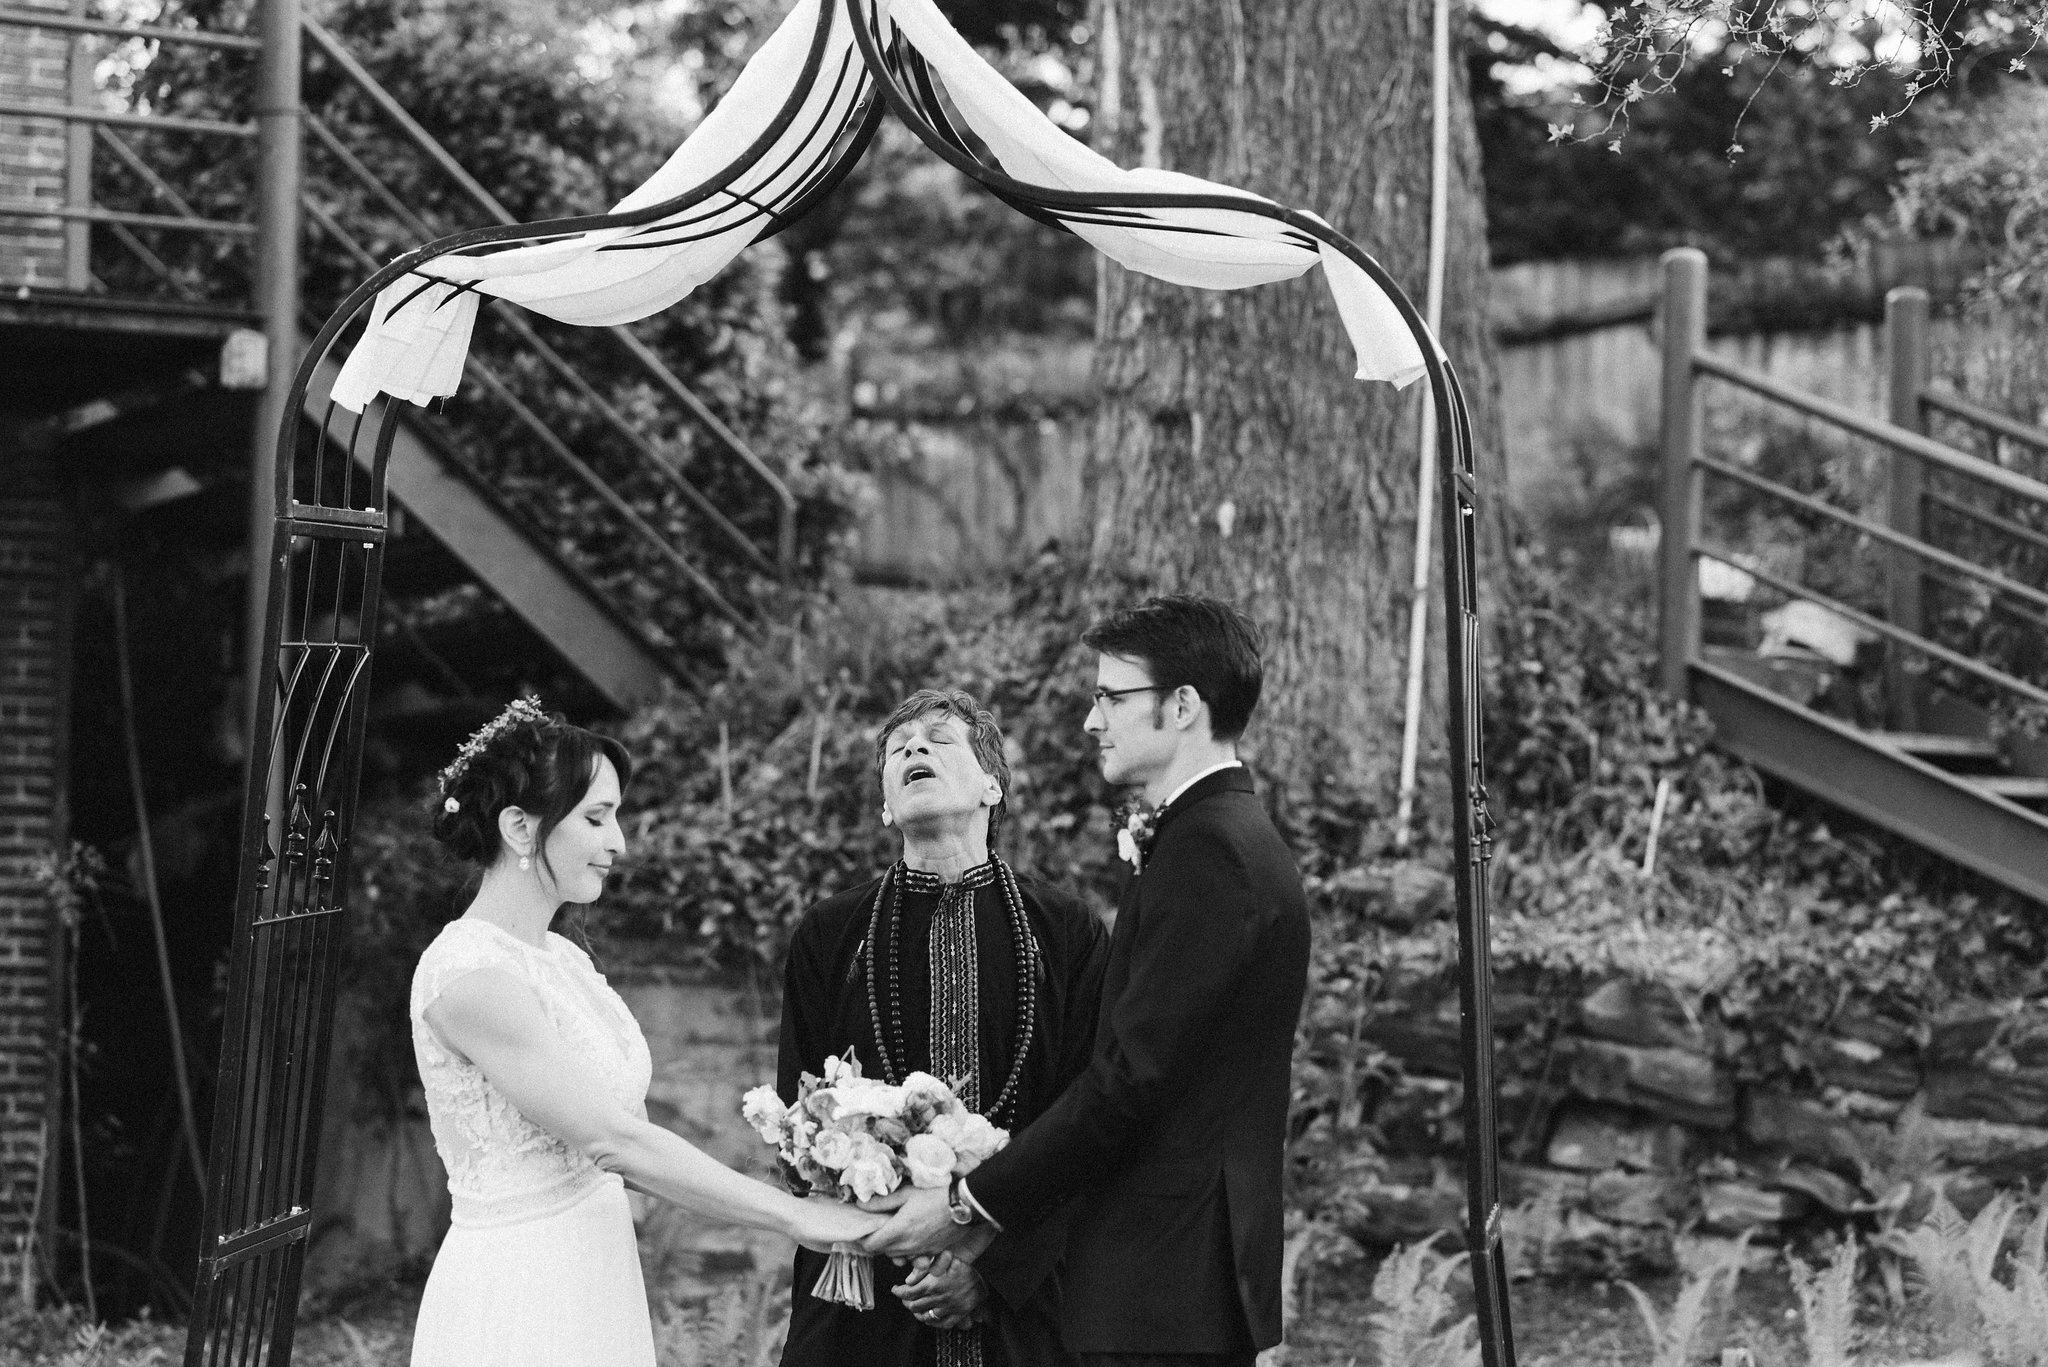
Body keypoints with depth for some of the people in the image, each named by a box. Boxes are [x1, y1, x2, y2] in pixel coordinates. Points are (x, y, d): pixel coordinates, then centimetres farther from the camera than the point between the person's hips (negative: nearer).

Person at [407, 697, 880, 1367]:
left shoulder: (563, 960, 10)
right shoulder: (469, 974, -17)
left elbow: (613, 1154, 10)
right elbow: (615, 1141, -20)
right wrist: (793, 1215, -16)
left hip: (595, 1284, 8)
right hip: (518, 1304, -8)